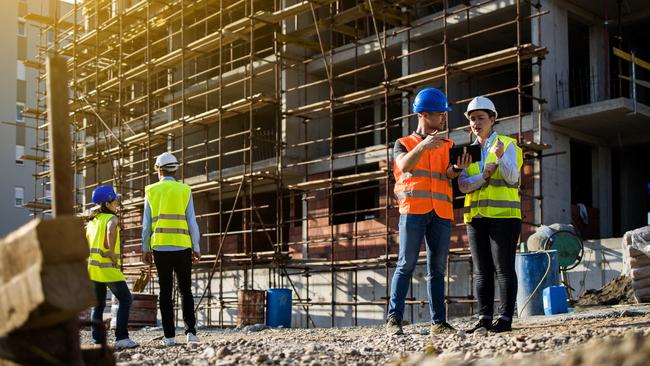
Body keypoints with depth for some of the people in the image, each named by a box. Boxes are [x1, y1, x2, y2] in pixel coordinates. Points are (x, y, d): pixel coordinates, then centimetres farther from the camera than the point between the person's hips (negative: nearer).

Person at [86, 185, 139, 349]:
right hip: (108, 267, -8)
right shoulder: (111, 218, -6)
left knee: (98, 305, 13)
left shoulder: (92, 220, 17)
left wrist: (89, 255, 17)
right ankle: (121, 337, -12)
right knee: (125, 299, -4)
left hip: (92, 266, 8)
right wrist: (112, 253, -19)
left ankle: (99, 340, 12)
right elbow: (111, 233, -28)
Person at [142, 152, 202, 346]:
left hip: (160, 248, 1)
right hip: (182, 246, -1)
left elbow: (146, 224, 4)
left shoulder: (151, 191, 5)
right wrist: (196, 248, 6)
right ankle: (190, 331, -2)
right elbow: (192, 222, 0)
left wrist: (145, 249, 12)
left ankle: (169, 336, 4)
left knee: (165, 292, 6)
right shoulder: (185, 190, 2)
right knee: (186, 290, 8)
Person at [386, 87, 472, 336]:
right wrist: (423, 146, -26)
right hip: (413, 210, -3)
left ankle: (438, 322, 4)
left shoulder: (447, 145, 19)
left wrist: (457, 168, -22)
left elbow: (448, 174, 2)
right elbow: (404, 165, -9)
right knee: (406, 264, -7)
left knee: (437, 268, 3)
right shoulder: (403, 144, 12)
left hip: (441, 212, 3)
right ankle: (394, 318, -6)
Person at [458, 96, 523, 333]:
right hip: (476, 216, 5)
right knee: (481, 271, 6)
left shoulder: (507, 145, 1)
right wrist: (485, 176, -15)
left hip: (503, 214, -5)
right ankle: (484, 318, 9)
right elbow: (463, 186, 2)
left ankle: (506, 318, -3)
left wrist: (501, 156, -32)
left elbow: (512, 177, -15)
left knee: (504, 268, -5)